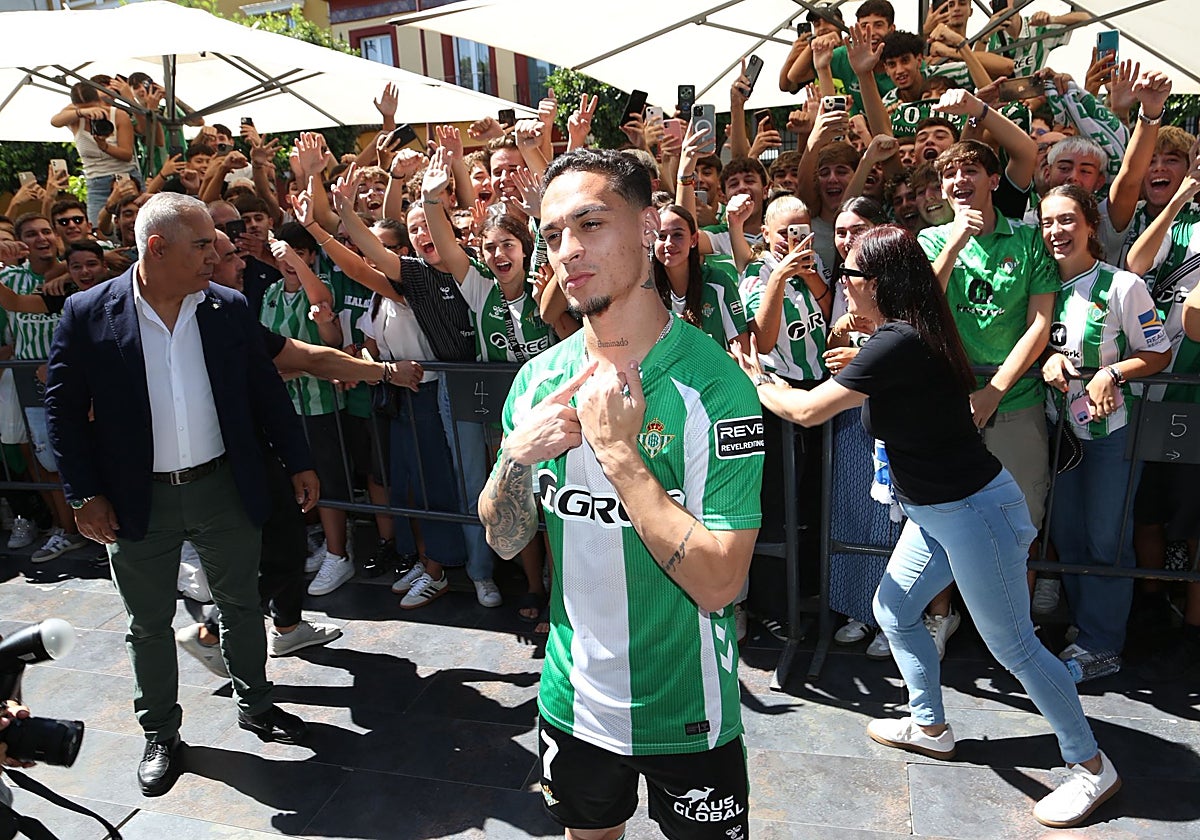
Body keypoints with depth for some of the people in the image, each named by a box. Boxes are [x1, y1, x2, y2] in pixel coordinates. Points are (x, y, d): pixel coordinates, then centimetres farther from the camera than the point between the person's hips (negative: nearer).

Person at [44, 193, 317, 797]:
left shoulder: (229, 309, -3)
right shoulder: (88, 314, -9)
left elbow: (266, 391, 4)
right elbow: (64, 408, -5)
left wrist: (298, 462, 4)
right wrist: (84, 494, -8)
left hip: (224, 489, 2)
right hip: (137, 501, -1)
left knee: (241, 604, 17)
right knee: (149, 624, 14)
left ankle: (255, 705, 38)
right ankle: (160, 734, 35)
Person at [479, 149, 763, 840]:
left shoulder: (713, 384, -22)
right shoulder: (541, 378, -6)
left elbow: (718, 584, -26)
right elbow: (506, 541, 0)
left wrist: (617, 451, -30)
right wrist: (517, 455, -19)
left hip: (687, 719, -4)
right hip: (573, 697, 4)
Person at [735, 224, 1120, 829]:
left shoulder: (898, 342, -25)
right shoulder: (908, 335, 4)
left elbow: (808, 411, -20)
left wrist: (758, 381, -3)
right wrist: (853, 371, 7)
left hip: (973, 511, -10)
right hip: (935, 511, 10)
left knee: (1012, 645, 4)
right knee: (893, 611, 18)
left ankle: (1091, 767, 24)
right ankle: (930, 727, 37)